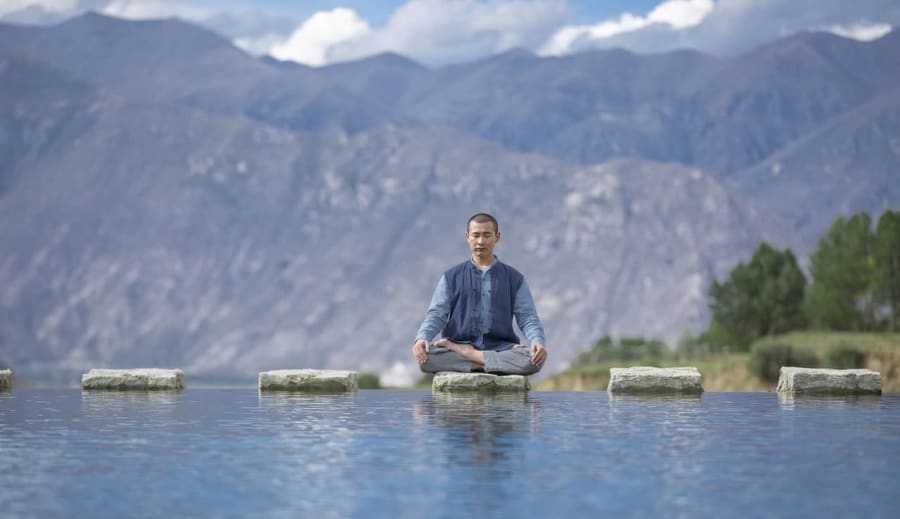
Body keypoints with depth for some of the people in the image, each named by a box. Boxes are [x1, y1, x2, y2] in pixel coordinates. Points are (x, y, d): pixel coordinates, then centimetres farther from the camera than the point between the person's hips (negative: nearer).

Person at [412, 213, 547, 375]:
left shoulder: (514, 278, 12)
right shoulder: (451, 277, 13)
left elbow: (527, 317, 6)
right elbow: (436, 314, 4)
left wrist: (537, 342, -17)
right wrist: (422, 338, -18)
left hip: (500, 348, 0)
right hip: (458, 346, 0)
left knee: (533, 358, -33)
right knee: (427, 357, -32)